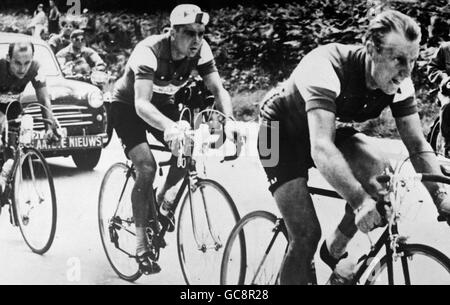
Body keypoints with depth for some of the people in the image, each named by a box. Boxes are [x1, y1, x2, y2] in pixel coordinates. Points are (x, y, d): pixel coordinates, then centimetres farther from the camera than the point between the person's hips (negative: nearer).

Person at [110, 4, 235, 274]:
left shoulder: (200, 50, -19)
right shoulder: (150, 51, -34)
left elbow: (219, 90, -21)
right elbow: (142, 104, -45)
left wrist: (229, 121, -42)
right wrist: (170, 127, -63)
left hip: (162, 102, 5)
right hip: (128, 105, -5)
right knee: (147, 167, -21)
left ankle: (164, 199, 10)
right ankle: (142, 244, -7)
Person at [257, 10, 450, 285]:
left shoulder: (399, 83, -17)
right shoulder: (328, 68, -36)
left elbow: (418, 145, -16)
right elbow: (321, 149, -47)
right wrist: (360, 201, -58)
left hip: (330, 129, 6)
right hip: (282, 135, -5)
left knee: (380, 171, -23)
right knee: (307, 236, -17)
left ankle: (335, 250, 1)